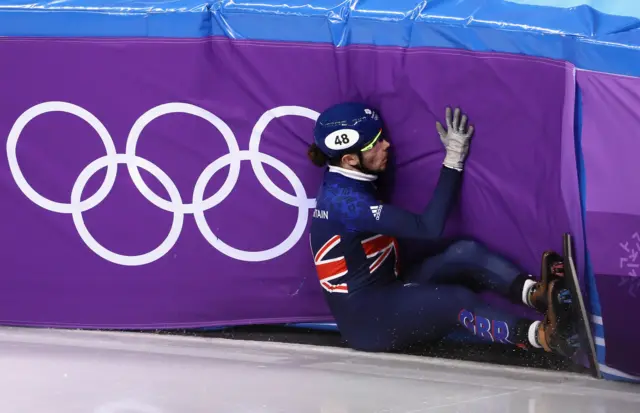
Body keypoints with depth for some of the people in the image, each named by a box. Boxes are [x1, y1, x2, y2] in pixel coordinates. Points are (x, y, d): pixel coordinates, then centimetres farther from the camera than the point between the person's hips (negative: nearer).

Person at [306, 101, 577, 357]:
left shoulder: (348, 182, 7)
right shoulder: (345, 198, -23)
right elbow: (428, 228, -27)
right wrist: (453, 161, -23)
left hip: (387, 291, 10)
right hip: (366, 322, -10)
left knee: (464, 252, -14)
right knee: (456, 301, -32)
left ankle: (533, 292, -37)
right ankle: (541, 335, -54)